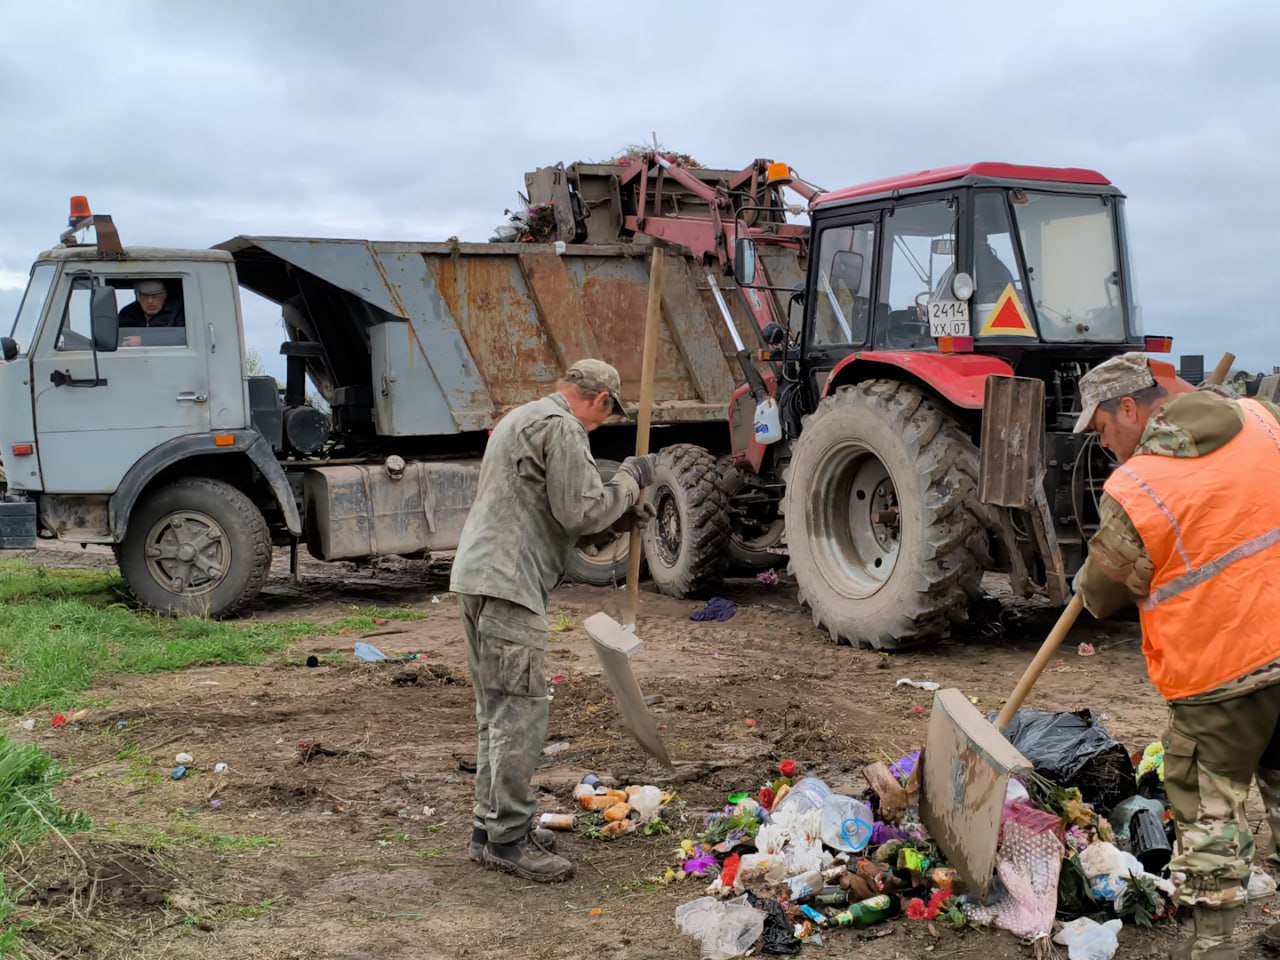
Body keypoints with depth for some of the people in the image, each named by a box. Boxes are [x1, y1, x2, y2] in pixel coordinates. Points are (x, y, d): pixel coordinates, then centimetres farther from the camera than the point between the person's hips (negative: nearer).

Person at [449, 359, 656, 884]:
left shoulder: (523, 417, 24)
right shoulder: (562, 428, -10)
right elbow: (580, 511, -16)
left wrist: (612, 516, 23)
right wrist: (630, 479, -1)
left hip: (477, 575, 11)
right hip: (508, 584, -11)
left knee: (496, 712, 15)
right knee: (520, 714, -6)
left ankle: (491, 827, 22)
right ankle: (508, 838, 0)